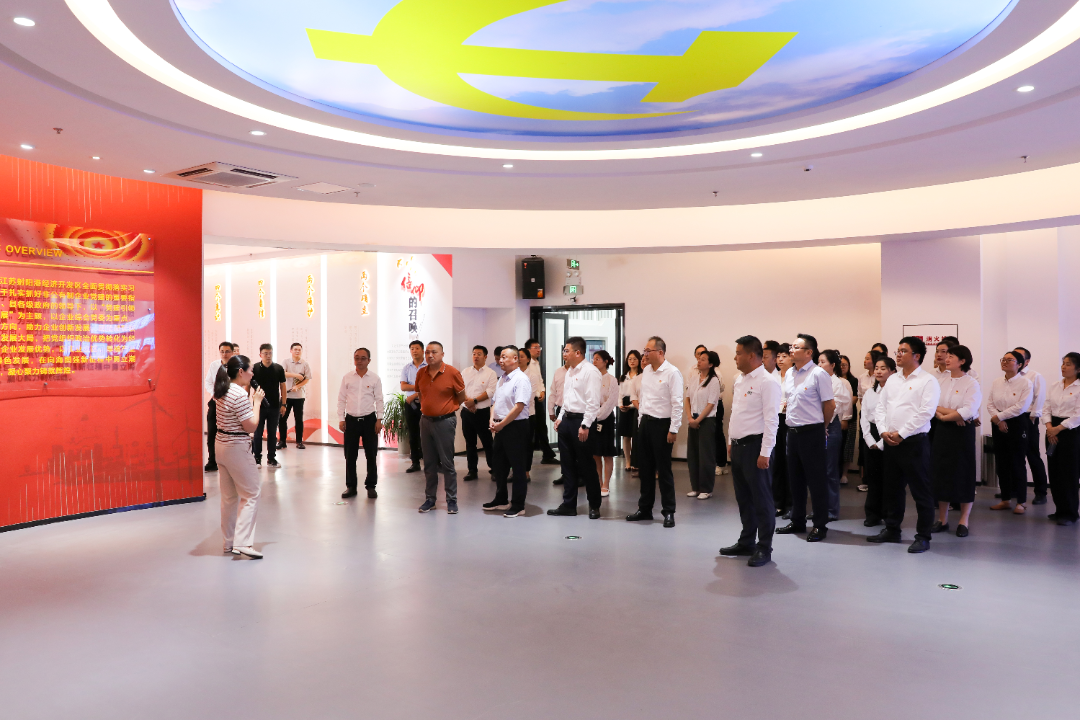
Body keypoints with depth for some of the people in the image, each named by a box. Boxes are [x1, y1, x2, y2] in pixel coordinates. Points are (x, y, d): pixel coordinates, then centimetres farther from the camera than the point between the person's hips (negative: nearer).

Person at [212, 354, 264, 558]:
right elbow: (251, 427, -17)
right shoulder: (240, 394, -19)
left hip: (221, 446, 9)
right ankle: (242, 543, -7)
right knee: (250, 495, -2)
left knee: (229, 496, 16)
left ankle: (229, 541, 23)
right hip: (237, 449, -9)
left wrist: (250, 398, 10)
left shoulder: (222, 392, 8)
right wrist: (256, 401, -9)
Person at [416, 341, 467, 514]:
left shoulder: (452, 372, -11)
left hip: (445, 421, -5)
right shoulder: (421, 374, 3)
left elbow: (461, 397, -1)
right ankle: (430, 498, 21)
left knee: (447, 463, 0)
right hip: (426, 420, 5)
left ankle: (452, 500, 10)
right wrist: (426, 408, 13)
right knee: (429, 463, 11)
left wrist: (447, 408, 7)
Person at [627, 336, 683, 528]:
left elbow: (677, 403, -16)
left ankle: (669, 512, 13)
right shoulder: (646, 371, 9)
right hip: (645, 422, 7)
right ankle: (645, 508, 25)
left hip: (662, 425, -7)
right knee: (645, 467, 14)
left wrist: (673, 430, -17)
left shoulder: (672, 373, -14)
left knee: (664, 470, 1)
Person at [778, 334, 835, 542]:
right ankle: (797, 521, 26)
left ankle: (820, 525, 11)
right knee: (795, 478, 14)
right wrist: (792, 423, 16)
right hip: (793, 431, 7)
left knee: (816, 479, 1)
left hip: (812, 432, -7)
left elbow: (830, 404, -7)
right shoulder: (789, 374, 9)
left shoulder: (819, 374, -12)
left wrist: (820, 427, 4)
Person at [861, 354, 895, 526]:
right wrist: (870, 440, -2)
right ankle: (873, 515, 16)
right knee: (872, 476, 8)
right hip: (871, 436, 5)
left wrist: (882, 442, -13)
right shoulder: (869, 392, 12)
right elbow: (864, 417, 10)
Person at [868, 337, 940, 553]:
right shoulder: (893, 380, 15)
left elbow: (925, 413, -16)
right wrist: (883, 431, -3)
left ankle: (923, 537, 8)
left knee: (921, 491, 0)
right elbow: (880, 407, 12)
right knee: (892, 488, 14)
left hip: (914, 441, -7)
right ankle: (892, 530, 26)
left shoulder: (928, 381, -6)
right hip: (890, 442, 7)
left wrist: (901, 434, -16)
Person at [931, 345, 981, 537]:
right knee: (941, 473, 6)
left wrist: (944, 416, -12)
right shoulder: (942, 382, 9)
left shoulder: (971, 384, -7)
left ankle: (964, 521, 14)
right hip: (942, 432, 5)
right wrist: (952, 413, -15)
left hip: (962, 432, -5)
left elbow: (969, 411, -19)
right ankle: (942, 519, 16)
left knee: (963, 474, 2)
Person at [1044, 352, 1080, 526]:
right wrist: (1049, 427, -9)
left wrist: (1059, 428, -17)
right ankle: (1060, 510, 18)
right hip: (1053, 431, 5)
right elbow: (1046, 409, 7)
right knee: (1054, 472, 7)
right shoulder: (1054, 387, 11)